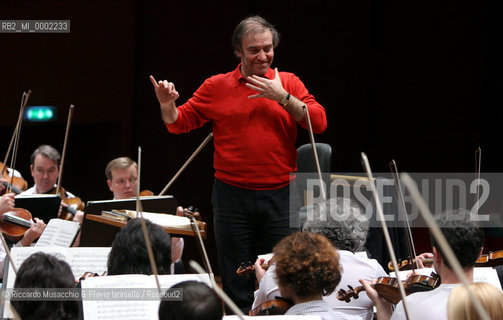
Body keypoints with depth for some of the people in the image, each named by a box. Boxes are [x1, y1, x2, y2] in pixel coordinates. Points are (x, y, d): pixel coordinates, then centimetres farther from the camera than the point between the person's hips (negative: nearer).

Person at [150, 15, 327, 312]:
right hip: (232, 196, 1)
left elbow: (319, 122, -5)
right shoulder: (217, 87, 6)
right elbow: (180, 122, 8)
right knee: (237, 285, 7)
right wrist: (167, 105, -13)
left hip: (280, 195, 0)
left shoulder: (289, 84, 5)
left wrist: (282, 97, -13)